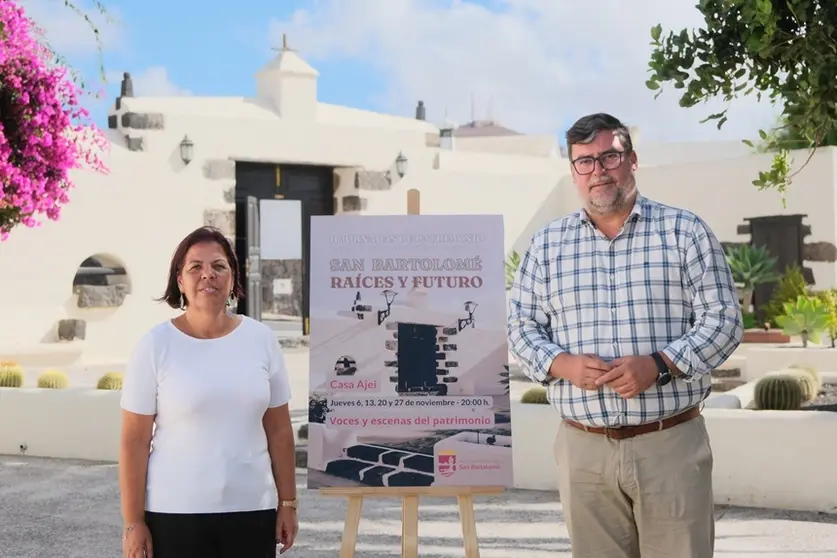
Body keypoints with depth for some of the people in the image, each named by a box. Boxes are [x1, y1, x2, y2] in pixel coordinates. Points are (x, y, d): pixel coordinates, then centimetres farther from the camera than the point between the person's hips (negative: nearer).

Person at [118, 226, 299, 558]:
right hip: (174, 514, -2)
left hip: (252, 511, 3)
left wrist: (288, 503, 7)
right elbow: (134, 440, -5)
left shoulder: (262, 339, 3)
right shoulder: (155, 346, -5)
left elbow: (279, 430, 8)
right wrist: (133, 522, -7)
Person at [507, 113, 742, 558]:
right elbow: (521, 328, 10)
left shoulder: (685, 232, 3)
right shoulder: (546, 244, 10)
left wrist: (661, 364, -16)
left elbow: (723, 318, -1)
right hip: (584, 449, 2)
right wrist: (561, 364, -11)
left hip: (672, 442, -2)